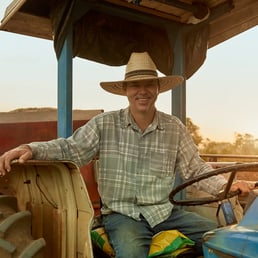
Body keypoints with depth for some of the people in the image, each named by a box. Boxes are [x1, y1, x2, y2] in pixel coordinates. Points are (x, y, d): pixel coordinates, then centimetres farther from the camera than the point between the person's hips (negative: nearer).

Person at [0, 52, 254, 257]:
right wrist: (30, 149, -15)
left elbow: (196, 169, 6)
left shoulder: (174, 127, 4)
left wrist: (226, 186, -10)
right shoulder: (105, 124, -1)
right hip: (122, 214, -3)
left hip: (165, 212, 3)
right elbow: (71, 149, 0)